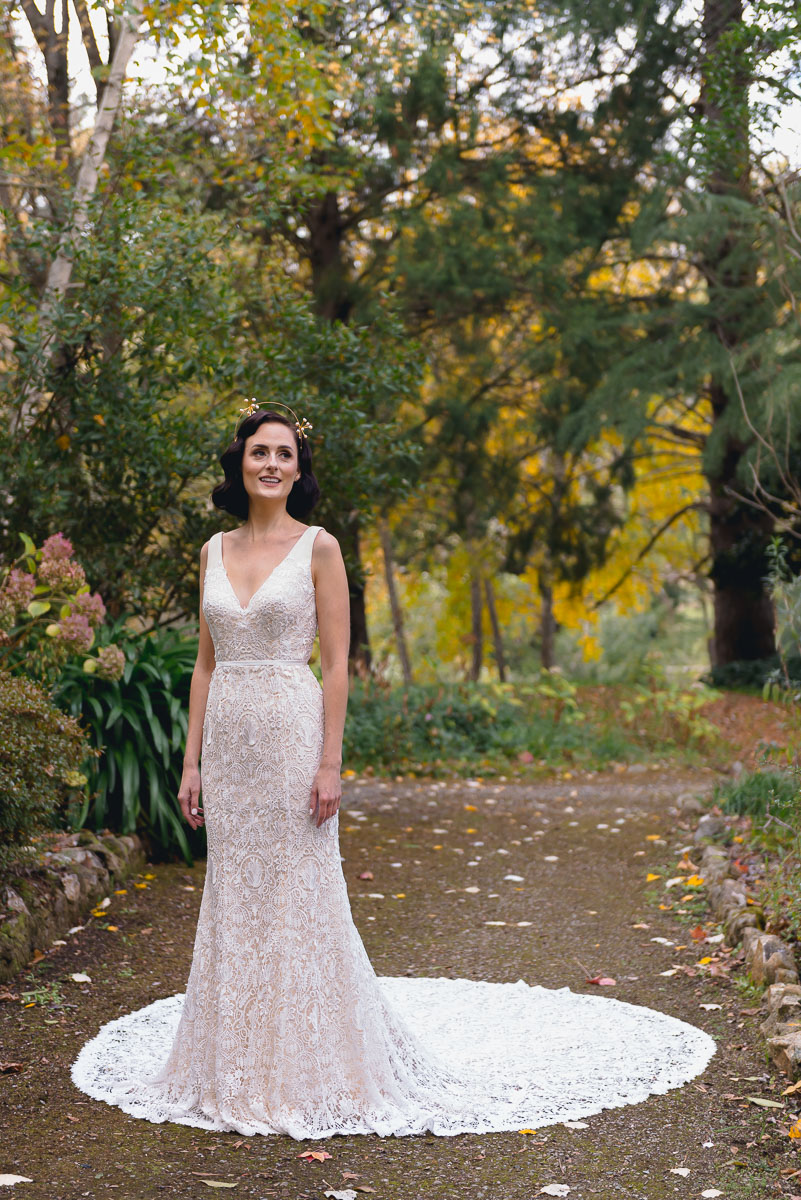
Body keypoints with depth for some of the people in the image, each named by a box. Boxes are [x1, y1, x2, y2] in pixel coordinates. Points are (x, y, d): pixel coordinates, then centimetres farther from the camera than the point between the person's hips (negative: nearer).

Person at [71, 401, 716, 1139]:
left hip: (291, 735, -5)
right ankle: (239, 1064, 21)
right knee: (232, 899, 10)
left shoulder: (318, 548, -5)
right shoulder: (216, 552, 10)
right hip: (227, 739, 5)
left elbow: (336, 664, -8)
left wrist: (330, 765, -13)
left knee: (297, 898, 0)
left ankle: (308, 1068, 13)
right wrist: (192, 761, 9)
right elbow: (207, 663, 12)